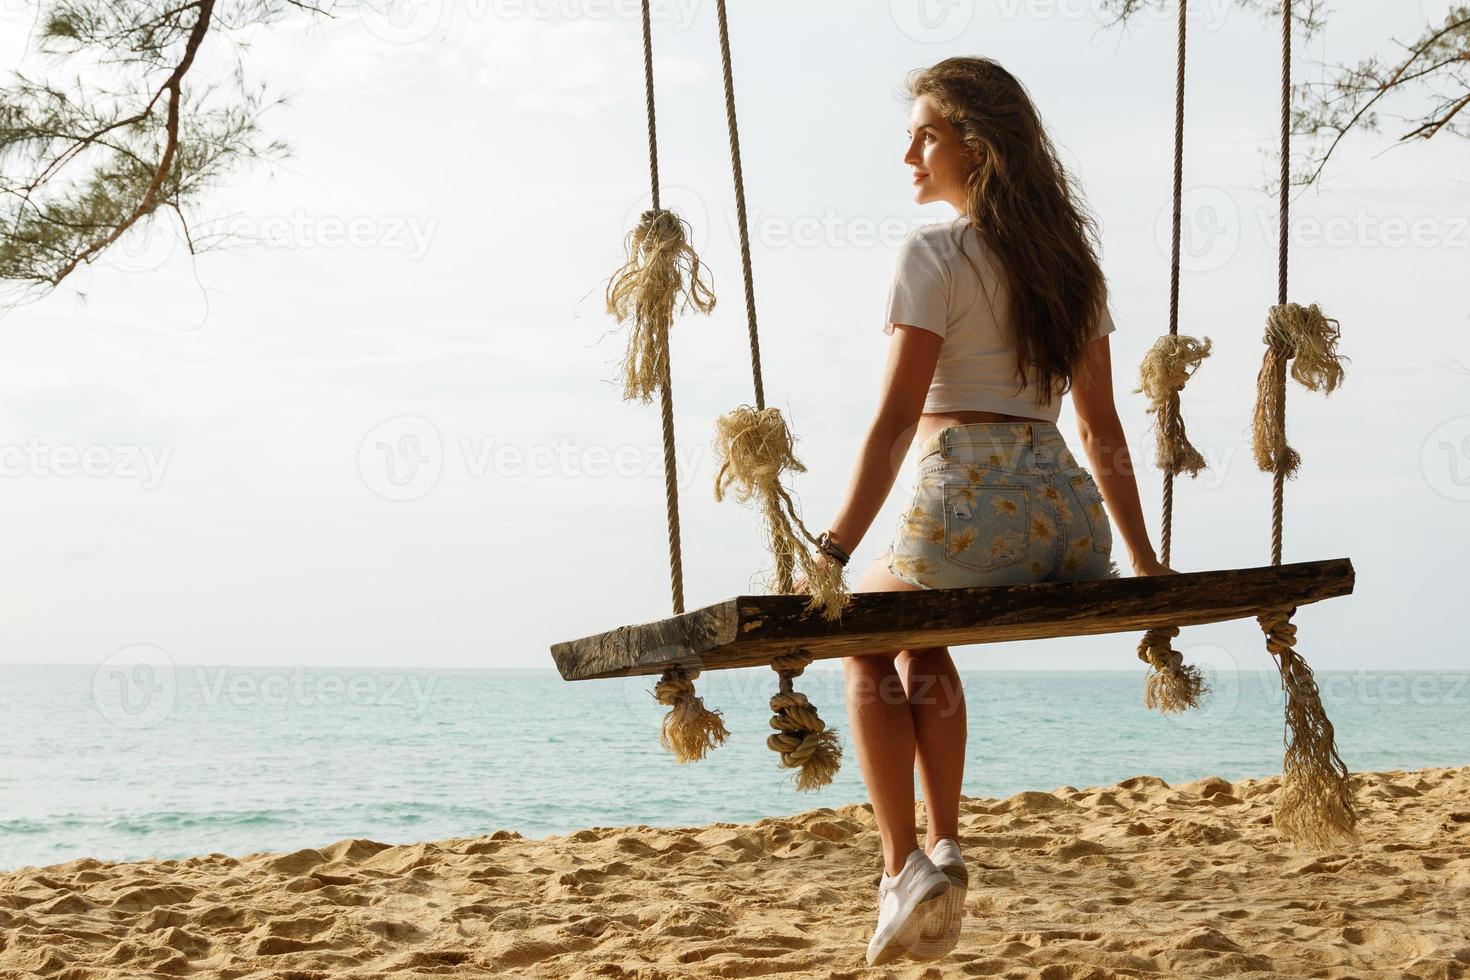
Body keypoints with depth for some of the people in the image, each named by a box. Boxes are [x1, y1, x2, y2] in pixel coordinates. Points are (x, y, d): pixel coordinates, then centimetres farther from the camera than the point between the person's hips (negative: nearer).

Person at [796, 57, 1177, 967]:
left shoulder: (935, 250, -4)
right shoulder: (1069, 256, 16)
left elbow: (896, 421, -12)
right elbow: (1102, 426, 17)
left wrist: (830, 558, -12)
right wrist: (1143, 560, 22)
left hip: (971, 507, -7)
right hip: (1070, 515, 7)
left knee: (867, 640, 23)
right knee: (922, 639, 32)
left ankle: (905, 865, 12)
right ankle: (945, 848, 19)